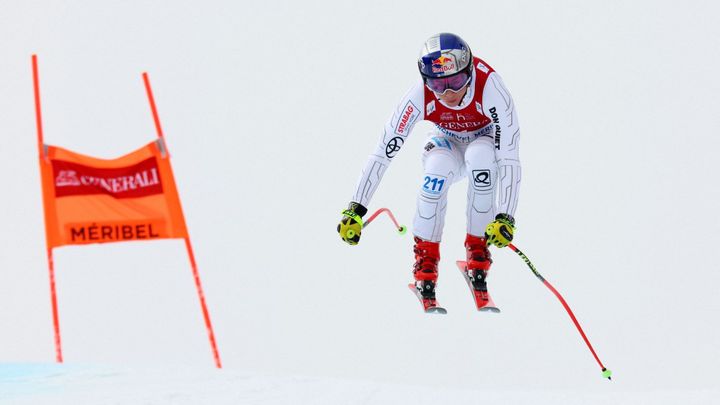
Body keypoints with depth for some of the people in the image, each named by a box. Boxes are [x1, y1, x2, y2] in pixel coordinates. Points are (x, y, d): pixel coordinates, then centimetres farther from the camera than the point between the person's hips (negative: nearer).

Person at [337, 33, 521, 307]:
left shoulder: (490, 88, -36)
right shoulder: (420, 96, -30)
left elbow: (509, 158, -38)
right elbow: (383, 152, -28)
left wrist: (505, 218, -47)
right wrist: (356, 210, -31)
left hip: (485, 142, -1)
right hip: (447, 144, 1)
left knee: (480, 156, -37)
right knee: (438, 168, -35)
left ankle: (477, 249, -19)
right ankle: (426, 254, -17)